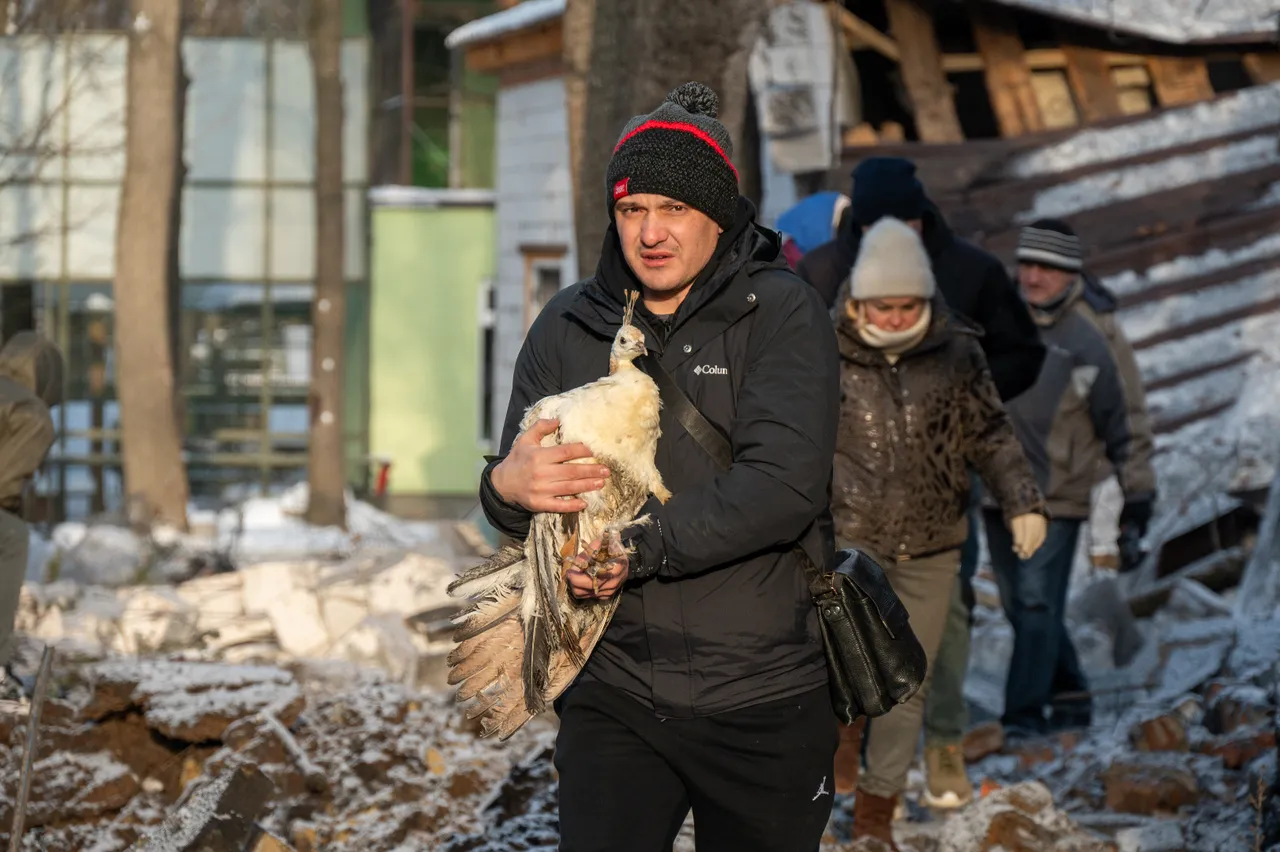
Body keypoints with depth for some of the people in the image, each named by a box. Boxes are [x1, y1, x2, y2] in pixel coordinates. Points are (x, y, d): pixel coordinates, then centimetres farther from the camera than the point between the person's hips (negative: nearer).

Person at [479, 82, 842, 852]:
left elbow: (785, 485, -18)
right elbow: (519, 485, 7)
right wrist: (508, 487, -18)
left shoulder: (780, 313, -6)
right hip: (614, 693, 2)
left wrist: (639, 547, -21)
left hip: (764, 701, -2)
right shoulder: (569, 327, 6)